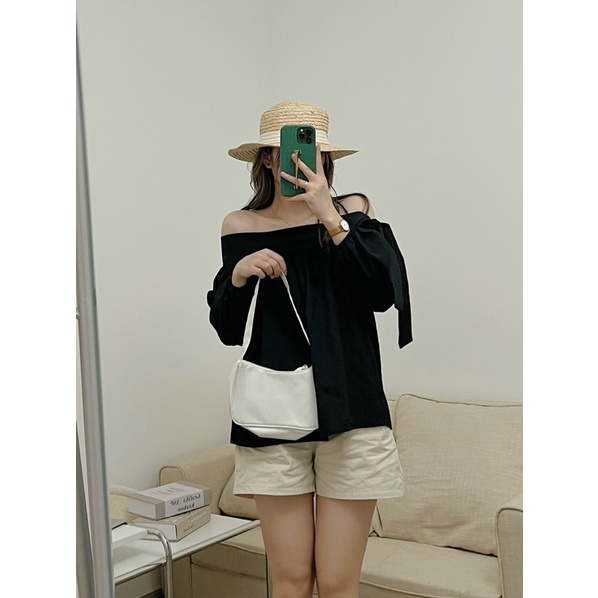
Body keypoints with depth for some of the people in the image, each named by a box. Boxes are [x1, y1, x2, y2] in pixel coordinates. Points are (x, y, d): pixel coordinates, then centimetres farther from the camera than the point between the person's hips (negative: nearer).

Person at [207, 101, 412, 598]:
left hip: (349, 413, -1)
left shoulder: (352, 211, 3)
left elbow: (382, 292, -11)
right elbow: (227, 330, 8)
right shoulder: (241, 226, 6)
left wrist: (330, 219, -16)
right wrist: (238, 275, -10)